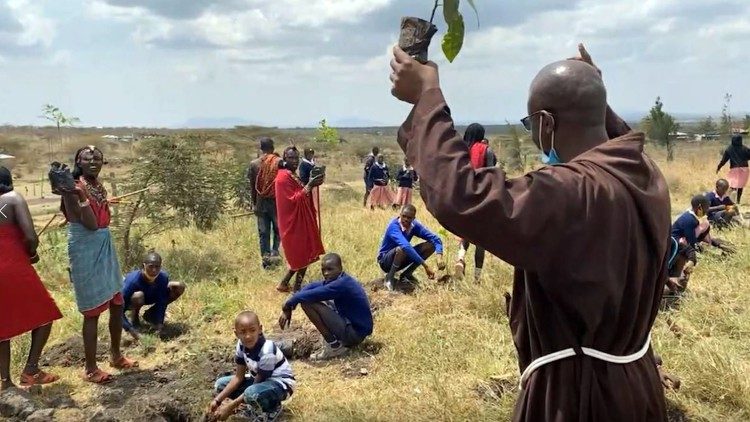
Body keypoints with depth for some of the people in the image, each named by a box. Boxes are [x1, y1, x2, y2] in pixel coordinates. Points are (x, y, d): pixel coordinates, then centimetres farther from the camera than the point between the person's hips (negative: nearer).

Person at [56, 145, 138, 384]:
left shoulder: (98, 185, 11)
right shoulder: (73, 187, -14)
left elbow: (101, 219, 9)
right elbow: (91, 224, -21)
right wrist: (79, 196, -30)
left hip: (105, 245, 8)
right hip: (85, 249, -8)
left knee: (117, 303, 15)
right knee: (93, 310, -2)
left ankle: (116, 356, 32)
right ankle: (90, 369, 11)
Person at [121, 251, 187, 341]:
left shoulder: (163, 277, -27)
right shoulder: (133, 280, -37)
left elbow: (162, 302, -21)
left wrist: (159, 324, -30)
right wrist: (131, 329, -44)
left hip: (150, 297, 4)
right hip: (131, 301, -4)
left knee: (179, 287, -13)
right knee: (138, 296, -41)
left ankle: (149, 314, 3)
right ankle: (134, 317, -5)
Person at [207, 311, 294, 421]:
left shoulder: (266, 351, -32)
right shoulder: (241, 345, -11)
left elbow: (257, 385, -25)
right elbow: (239, 376, -5)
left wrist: (231, 406, -23)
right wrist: (217, 400, -14)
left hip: (281, 384, -8)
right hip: (261, 379, 8)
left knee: (252, 392, -38)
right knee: (220, 384, 0)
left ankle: (272, 409, -6)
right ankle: (257, 405, 5)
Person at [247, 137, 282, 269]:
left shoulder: (253, 164, 0)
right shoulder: (280, 162, -8)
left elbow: (251, 186, 5)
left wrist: (254, 203, 14)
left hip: (261, 203, 2)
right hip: (277, 202, -2)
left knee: (263, 233, 9)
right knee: (278, 230, 13)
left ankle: (265, 259, 11)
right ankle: (274, 252, -2)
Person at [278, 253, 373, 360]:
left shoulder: (341, 284, -22)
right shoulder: (339, 280, 6)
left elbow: (309, 295, -25)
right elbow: (311, 287, 8)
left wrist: (287, 306, -8)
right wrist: (289, 308, -2)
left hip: (355, 333, -10)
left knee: (307, 302, -15)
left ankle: (334, 347, -5)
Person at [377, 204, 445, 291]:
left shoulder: (414, 225, -10)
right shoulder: (394, 226, -28)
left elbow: (435, 238, -12)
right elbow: (405, 246, -44)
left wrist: (439, 257, -31)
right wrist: (425, 265, -47)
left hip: (401, 260, 6)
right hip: (385, 261, -6)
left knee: (431, 245, -9)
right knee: (402, 249, -39)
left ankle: (406, 274, 3)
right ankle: (389, 278, -13)